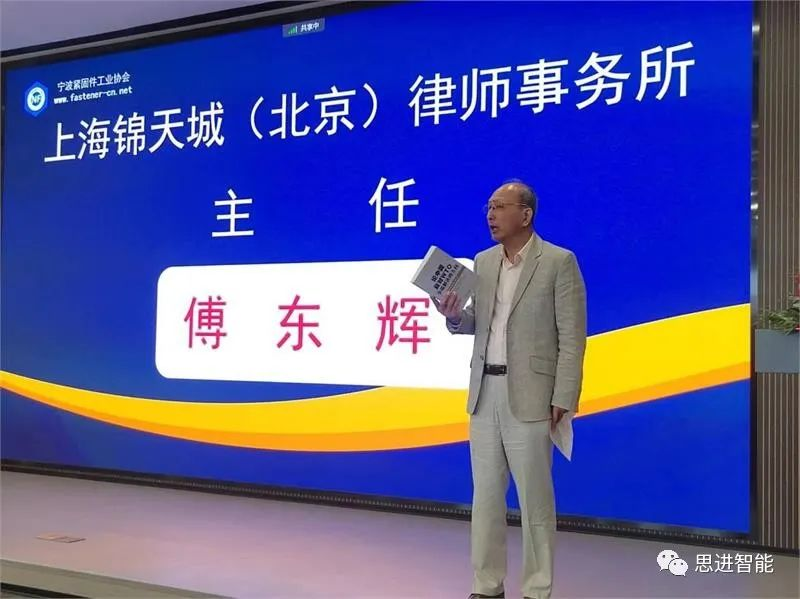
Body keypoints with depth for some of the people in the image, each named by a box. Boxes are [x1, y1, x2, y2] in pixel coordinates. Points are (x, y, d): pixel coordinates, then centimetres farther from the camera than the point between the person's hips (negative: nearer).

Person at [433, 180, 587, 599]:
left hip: (530, 396, -6)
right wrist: (455, 316, -5)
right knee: (485, 496, 11)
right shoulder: (483, 262, 11)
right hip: (484, 393, 6)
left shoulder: (559, 262, -6)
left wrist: (563, 400, -13)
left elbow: (573, 337, -9)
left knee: (534, 500, 2)